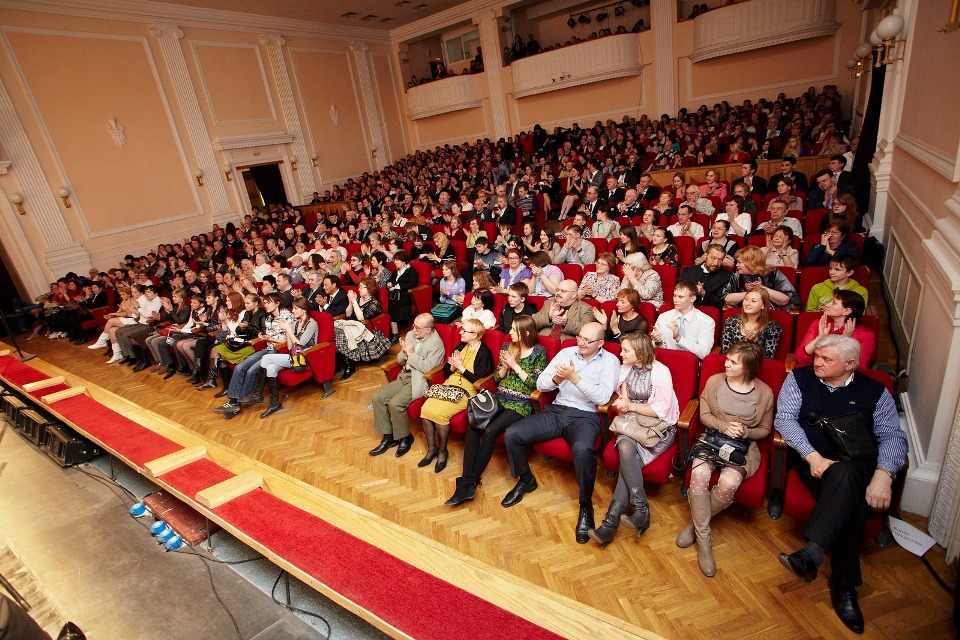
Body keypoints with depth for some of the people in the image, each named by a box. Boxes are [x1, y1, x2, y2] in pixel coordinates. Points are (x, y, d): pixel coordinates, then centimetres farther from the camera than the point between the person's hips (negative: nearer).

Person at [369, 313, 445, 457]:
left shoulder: (436, 343, -14)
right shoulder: (411, 335, 7)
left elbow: (427, 368, -22)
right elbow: (400, 361, 14)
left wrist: (411, 353, -16)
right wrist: (404, 352, -9)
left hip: (419, 381, -8)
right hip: (404, 376, 8)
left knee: (395, 404, -25)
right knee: (378, 397, -6)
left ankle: (405, 438, 1)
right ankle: (388, 437, 6)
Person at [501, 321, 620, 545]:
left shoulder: (610, 361, 1)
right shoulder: (566, 352, 11)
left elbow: (603, 397, -14)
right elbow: (540, 384, 9)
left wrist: (574, 377, -21)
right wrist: (556, 379, -14)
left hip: (585, 416, -4)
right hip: (556, 410, 5)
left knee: (583, 449, -38)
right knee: (511, 434, -13)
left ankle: (586, 506, -11)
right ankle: (526, 480, 15)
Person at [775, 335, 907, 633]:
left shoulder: (875, 391, 10)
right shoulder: (799, 378, 7)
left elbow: (893, 436, 2)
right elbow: (784, 418, -2)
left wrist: (884, 473, -17)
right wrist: (812, 456, -16)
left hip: (859, 467, 0)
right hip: (814, 461, 0)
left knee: (843, 477, -37)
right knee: (849, 500, -31)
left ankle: (811, 553, -40)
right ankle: (844, 585, -22)